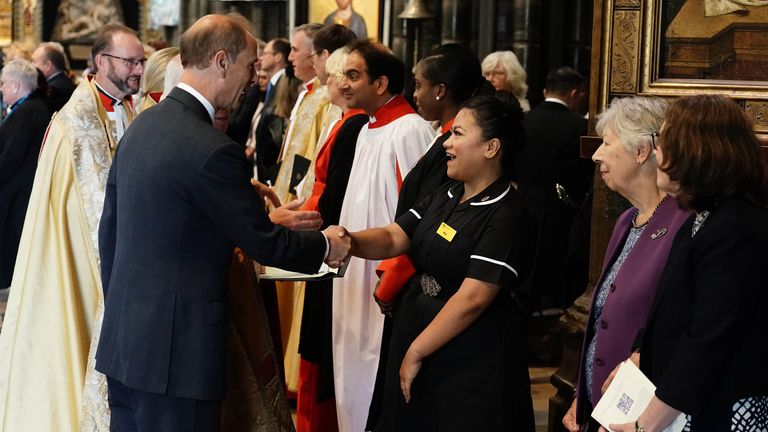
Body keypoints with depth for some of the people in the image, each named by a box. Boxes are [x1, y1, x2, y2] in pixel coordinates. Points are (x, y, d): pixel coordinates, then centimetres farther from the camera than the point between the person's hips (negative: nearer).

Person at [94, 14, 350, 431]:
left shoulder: (140, 127, 7)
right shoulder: (212, 150, -19)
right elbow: (266, 243, -12)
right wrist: (324, 245, 7)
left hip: (123, 341, 9)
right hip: (175, 352, -8)